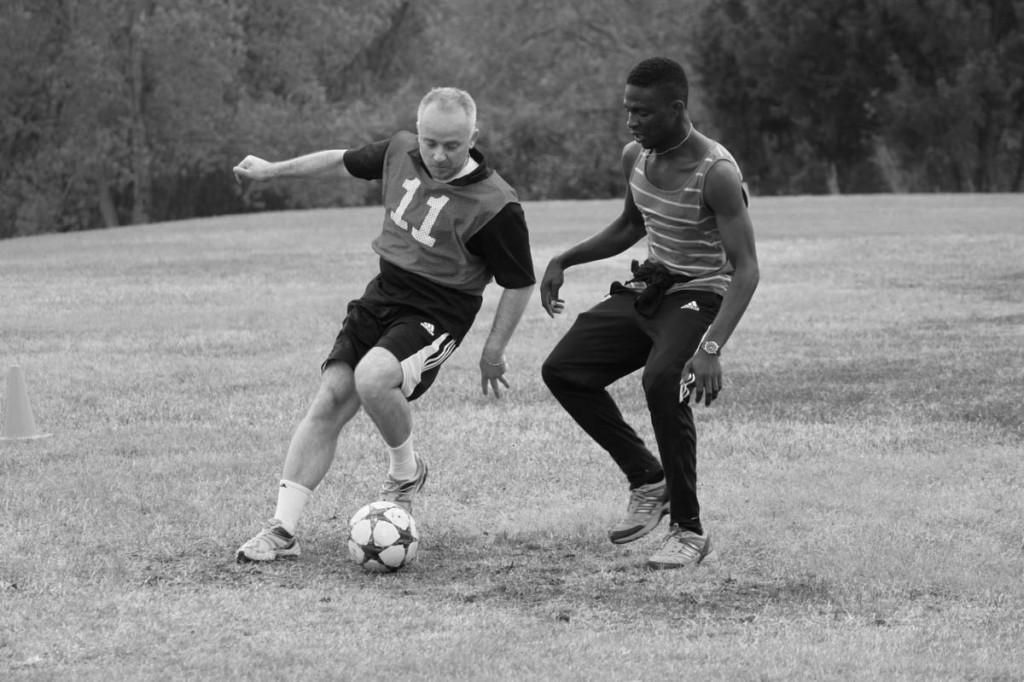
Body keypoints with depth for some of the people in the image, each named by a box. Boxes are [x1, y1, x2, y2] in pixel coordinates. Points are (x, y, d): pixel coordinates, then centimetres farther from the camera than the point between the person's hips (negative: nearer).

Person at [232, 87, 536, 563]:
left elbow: (520, 284, -7)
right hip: (381, 295, 6)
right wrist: (271, 170, 25)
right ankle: (283, 531, -2)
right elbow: (344, 162, 18)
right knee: (330, 400, -5)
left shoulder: (494, 205, -18)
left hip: (435, 314, -6)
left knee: (373, 377, -31)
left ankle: (406, 472, -1)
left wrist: (493, 353, -6)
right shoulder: (401, 152, -1)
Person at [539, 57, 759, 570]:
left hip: (700, 298, -8)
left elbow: (746, 270, -26)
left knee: (662, 383, -33)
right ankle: (648, 481, 9)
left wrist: (711, 348, -37)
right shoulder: (635, 157, 2)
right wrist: (564, 261, 11)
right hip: (648, 290, 8)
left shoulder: (715, 173, -22)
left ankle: (689, 530, -20)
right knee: (562, 370, -3)